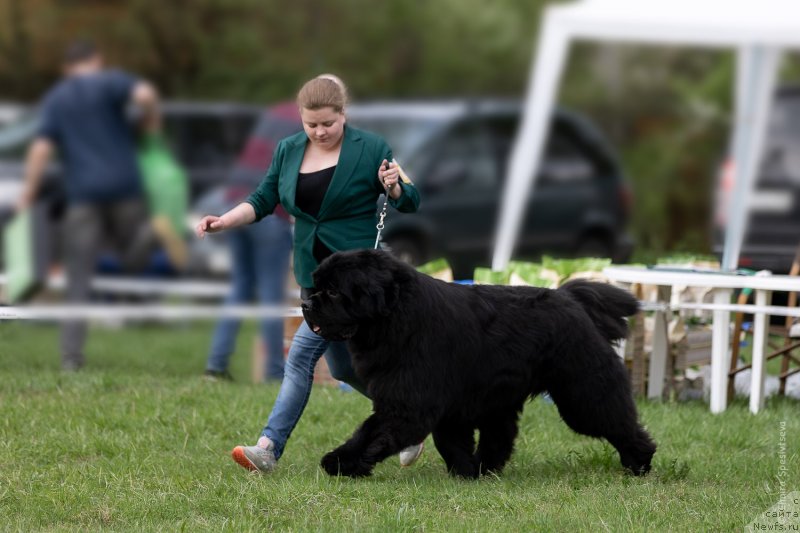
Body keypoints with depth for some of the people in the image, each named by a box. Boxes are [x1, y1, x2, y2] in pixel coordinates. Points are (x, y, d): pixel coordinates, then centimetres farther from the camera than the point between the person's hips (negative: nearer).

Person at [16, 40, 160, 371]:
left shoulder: (55, 99, 13)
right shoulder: (110, 81, 6)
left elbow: (41, 148, 2)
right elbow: (144, 94, -14)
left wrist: (27, 194, 4)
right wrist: (151, 124, 4)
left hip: (82, 195, 1)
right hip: (124, 186, -1)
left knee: (78, 281, 2)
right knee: (134, 259, 16)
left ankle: (71, 356, -7)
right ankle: (146, 232, -15)